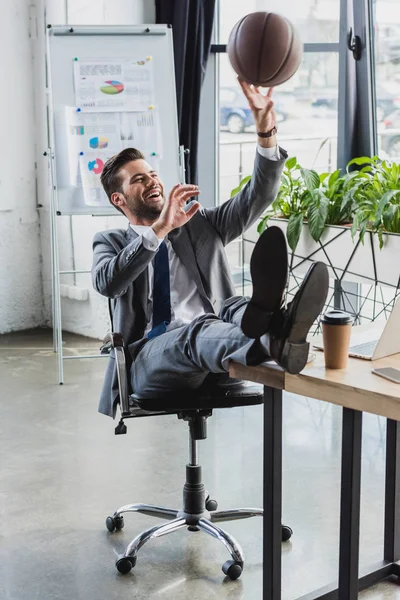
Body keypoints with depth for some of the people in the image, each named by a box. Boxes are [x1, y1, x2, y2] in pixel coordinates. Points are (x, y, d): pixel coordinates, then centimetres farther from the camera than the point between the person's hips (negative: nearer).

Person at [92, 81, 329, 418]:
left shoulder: (200, 225, 23)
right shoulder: (111, 242, 17)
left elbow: (257, 199, 8)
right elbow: (107, 283, -9)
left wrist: (266, 131, -8)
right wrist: (160, 229, -19)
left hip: (214, 364, 3)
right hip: (149, 358, -3)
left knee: (232, 308, -30)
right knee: (197, 329, -37)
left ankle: (263, 317, -69)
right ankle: (272, 344, -71)